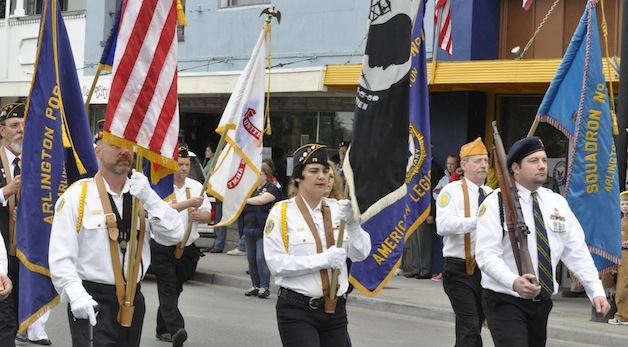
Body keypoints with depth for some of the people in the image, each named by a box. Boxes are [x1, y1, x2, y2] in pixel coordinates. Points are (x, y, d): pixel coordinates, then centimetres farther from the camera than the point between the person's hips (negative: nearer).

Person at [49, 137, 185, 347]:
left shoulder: (142, 195, 9)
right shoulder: (77, 196, -7)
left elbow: (174, 235, -4)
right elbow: (60, 256, -11)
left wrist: (149, 199, -16)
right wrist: (76, 294, -25)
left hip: (133, 299, 5)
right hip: (92, 302, -5)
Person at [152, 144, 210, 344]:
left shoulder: (196, 186, 9)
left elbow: (208, 215, 12)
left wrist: (200, 215, -11)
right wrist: (189, 203, -25)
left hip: (187, 249, 5)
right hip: (163, 248, -5)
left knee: (174, 290, 12)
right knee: (168, 290, -13)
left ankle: (162, 329, 23)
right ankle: (175, 330, -25)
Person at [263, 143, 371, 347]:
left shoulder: (337, 209, 8)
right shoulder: (282, 213, -4)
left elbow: (361, 254, 4)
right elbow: (276, 263, -14)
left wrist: (352, 223, -14)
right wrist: (324, 259, -19)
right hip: (297, 310, -5)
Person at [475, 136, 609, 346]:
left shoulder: (558, 203, 8)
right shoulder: (496, 203, -8)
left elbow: (577, 252, 7)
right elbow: (487, 254, -17)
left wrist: (596, 291, -5)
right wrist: (515, 282, -34)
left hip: (542, 302, 6)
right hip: (505, 302, -6)